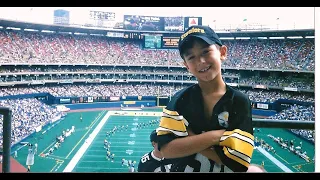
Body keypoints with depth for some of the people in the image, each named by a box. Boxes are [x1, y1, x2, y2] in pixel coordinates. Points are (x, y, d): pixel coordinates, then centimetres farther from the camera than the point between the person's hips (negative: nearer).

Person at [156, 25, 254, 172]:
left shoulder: (240, 102, -13)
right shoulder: (181, 99, -9)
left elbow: (236, 162, -20)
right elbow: (166, 148, -18)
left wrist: (189, 138, -18)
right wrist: (214, 136, -23)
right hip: (182, 168, 1)